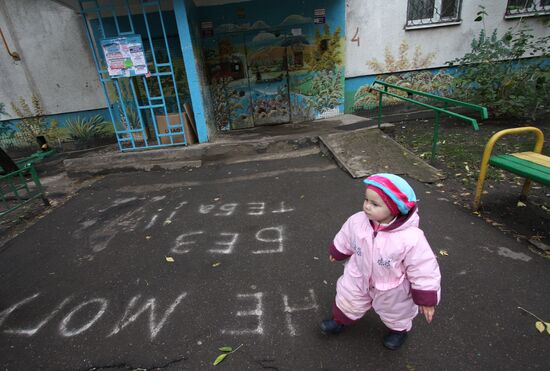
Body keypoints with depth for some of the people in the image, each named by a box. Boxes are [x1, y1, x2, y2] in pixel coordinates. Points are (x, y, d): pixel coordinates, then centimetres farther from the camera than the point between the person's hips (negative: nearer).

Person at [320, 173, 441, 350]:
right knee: (348, 300, 25)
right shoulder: (357, 221, -25)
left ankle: (399, 329, 62)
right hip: (358, 279, 3)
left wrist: (426, 300, -14)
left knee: (395, 312, 28)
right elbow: (345, 239, -3)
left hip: (392, 290, -2)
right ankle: (340, 319, 56)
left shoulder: (411, 238, -38)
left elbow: (424, 270, -24)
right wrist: (337, 252, 15)